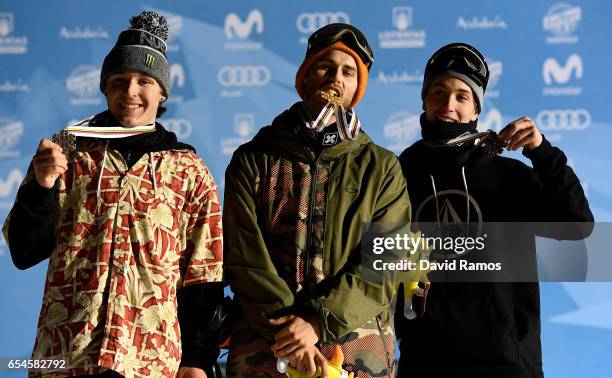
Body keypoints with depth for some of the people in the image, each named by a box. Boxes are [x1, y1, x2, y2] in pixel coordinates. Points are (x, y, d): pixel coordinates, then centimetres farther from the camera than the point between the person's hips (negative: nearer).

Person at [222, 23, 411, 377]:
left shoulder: (381, 167, 8)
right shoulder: (253, 159, 8)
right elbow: (243, 254, -2)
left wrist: (319, 322, -15)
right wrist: (288, 328, -14)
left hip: (357, 350, 0)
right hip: (264, 344, 0)